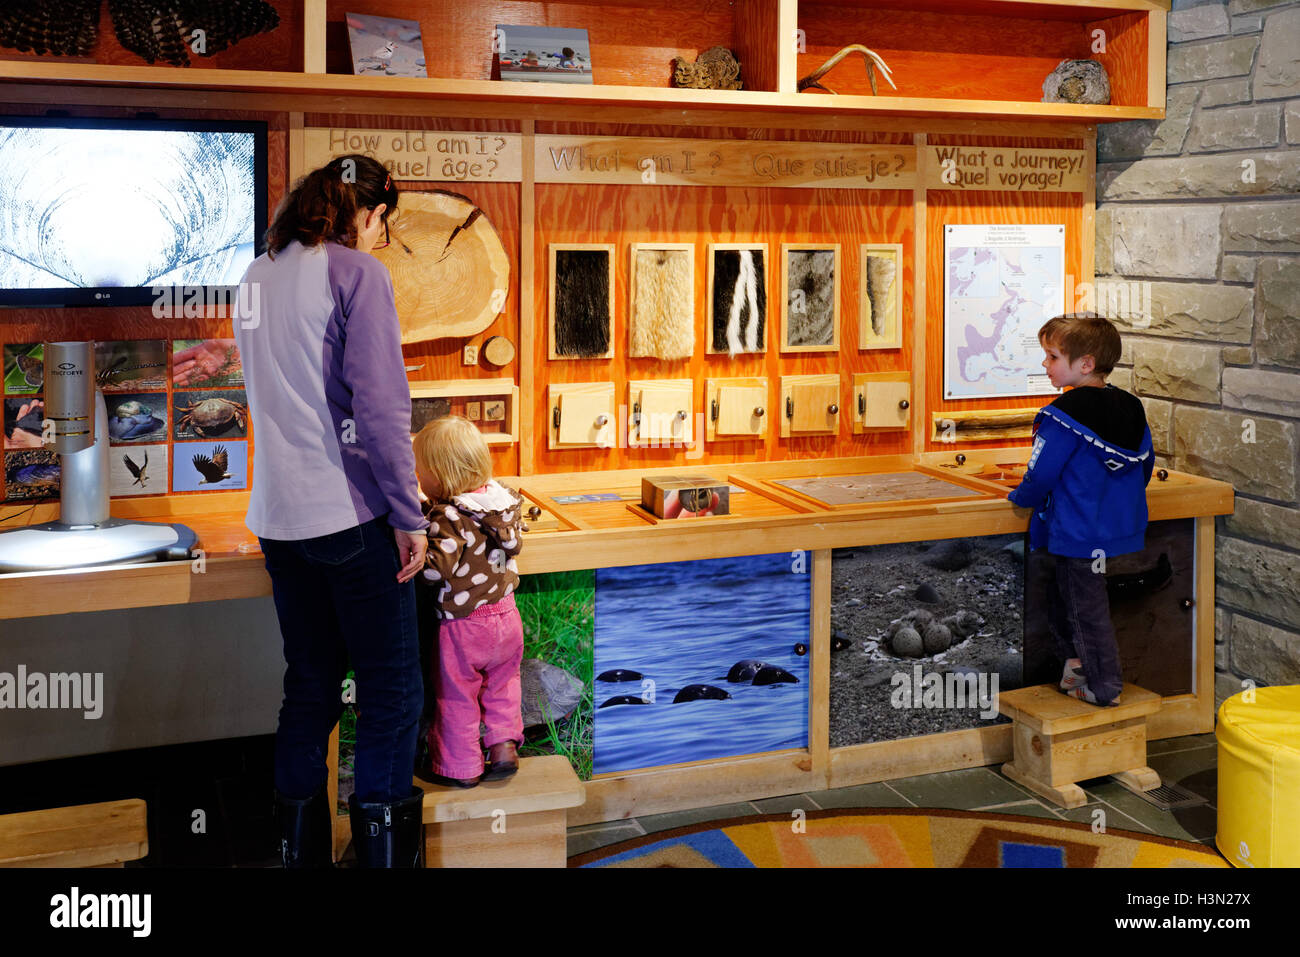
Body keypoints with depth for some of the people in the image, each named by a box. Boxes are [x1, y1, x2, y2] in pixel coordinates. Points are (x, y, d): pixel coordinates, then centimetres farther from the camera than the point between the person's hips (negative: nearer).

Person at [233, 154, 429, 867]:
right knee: (391, 692, 2)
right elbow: (380, 402, -17)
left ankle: (301, 848, 21)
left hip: (278, 515, 7)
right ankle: (383, 847, 4)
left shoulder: (257, 275, 13)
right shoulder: (357, 272, -9)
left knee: (309, 687, 15)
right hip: (351, 513, -7)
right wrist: (408, 515, -13)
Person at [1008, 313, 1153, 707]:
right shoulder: (1131, 408, 5)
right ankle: (1078, 664, 30)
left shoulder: (1064, 415, -20)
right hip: (1121, 525, 8)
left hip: (1078, 534, -8)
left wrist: (1020, 497, 4)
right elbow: (1145, 465, 14)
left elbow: (1041, 475, -17)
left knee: (1086, 608, 3)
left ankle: (1104, 687, 11)